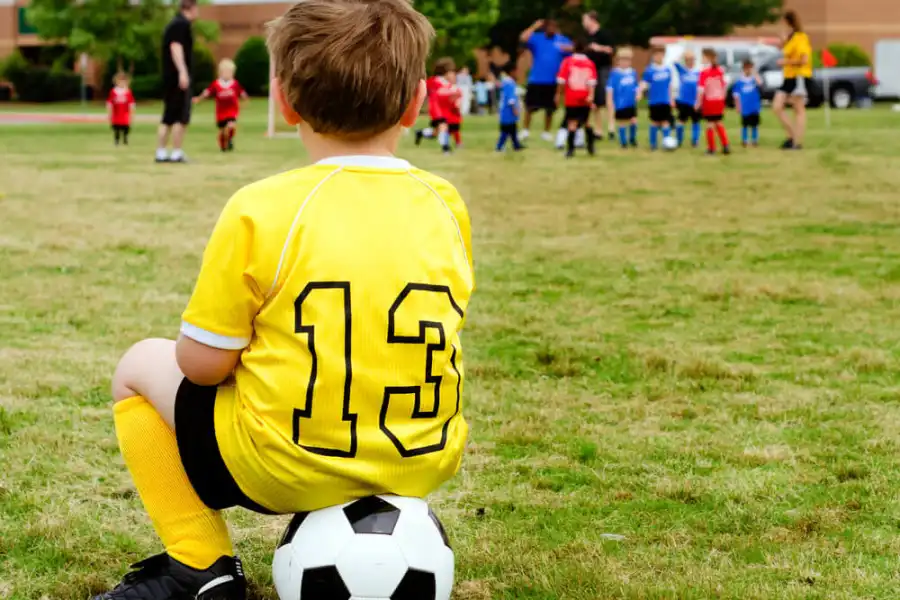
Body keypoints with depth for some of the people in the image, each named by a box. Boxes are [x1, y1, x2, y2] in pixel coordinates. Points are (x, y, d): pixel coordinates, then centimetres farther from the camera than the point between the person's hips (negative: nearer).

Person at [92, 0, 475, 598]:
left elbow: (202, 364, -10)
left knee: (142, 366, 19)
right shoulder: (446, 205, -2)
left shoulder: (261, 211, -16)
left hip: (284, 471, -5)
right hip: (423, 466, 5)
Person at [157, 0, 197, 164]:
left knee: (169, 117, 11)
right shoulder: (182, 24, -10)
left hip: (169, 77, 10)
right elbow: (176, 47, -21)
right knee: (181, 117, -7)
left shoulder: (174, 24, 19)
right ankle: (177, 154, -9)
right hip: (178, 77, -10)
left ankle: (161, 153, 11)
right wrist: (183, 71, -29)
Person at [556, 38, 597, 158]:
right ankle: (590, 147, 23)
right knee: (586, 122, 18)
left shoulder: (567, 62, -2)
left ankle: (570, 149, -12)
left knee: (572, 122, -3)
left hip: (571, 98, -2)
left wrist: (559, 94, 6)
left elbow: (561, 81, -3)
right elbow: (592, 82, -9)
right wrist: (590, 96, -14)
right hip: (585, 99, 2)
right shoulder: (590, 63, 2)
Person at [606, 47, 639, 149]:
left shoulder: (633, 73, 4)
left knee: (634, 120, -1)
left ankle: (632, 138, 20)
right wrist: (609, 100, -11)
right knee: (622, 122, 5)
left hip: (632, 103, 3)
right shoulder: (615, 73, -9)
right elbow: (610, 88, -8)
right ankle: (623, 141, 19)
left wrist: (637, 95, 2)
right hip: (620, 103, -3)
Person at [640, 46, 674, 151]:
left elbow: (669, 85, 14)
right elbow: (644, 83, -11)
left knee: (666, 122, -3)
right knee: (655, 122, 6)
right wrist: (639, 92, -30)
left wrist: (671, 98, 19)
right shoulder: (649, 71, -6)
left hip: (666, 102, 2)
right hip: (654, 102, -2)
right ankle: (653, 143, 17)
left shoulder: (667, 70, 5)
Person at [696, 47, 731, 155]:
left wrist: (698, 102, -9)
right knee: (719, 123, 18)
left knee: (710, 124, 4)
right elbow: (725, 86, 9)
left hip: (708, 102, -5)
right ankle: (726, 146, 14)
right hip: (719, 101, 5)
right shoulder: (720, 71, 1)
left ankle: (711, 148, 9)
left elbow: (701, 89, -18)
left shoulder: (704, 72, -17)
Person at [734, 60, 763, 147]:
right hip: (744, 108, 0)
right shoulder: (740, 81, 1)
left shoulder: (755, 78, -2)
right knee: (745, 125, 6)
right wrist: (738, 106, 3)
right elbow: (736, 95, 6)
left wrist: (754, 74, -20)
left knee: (754, 124, 6)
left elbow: (760, 84, -25)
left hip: (754, 108, 0)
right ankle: (744, 141, 14)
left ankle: (755, 140, 16)